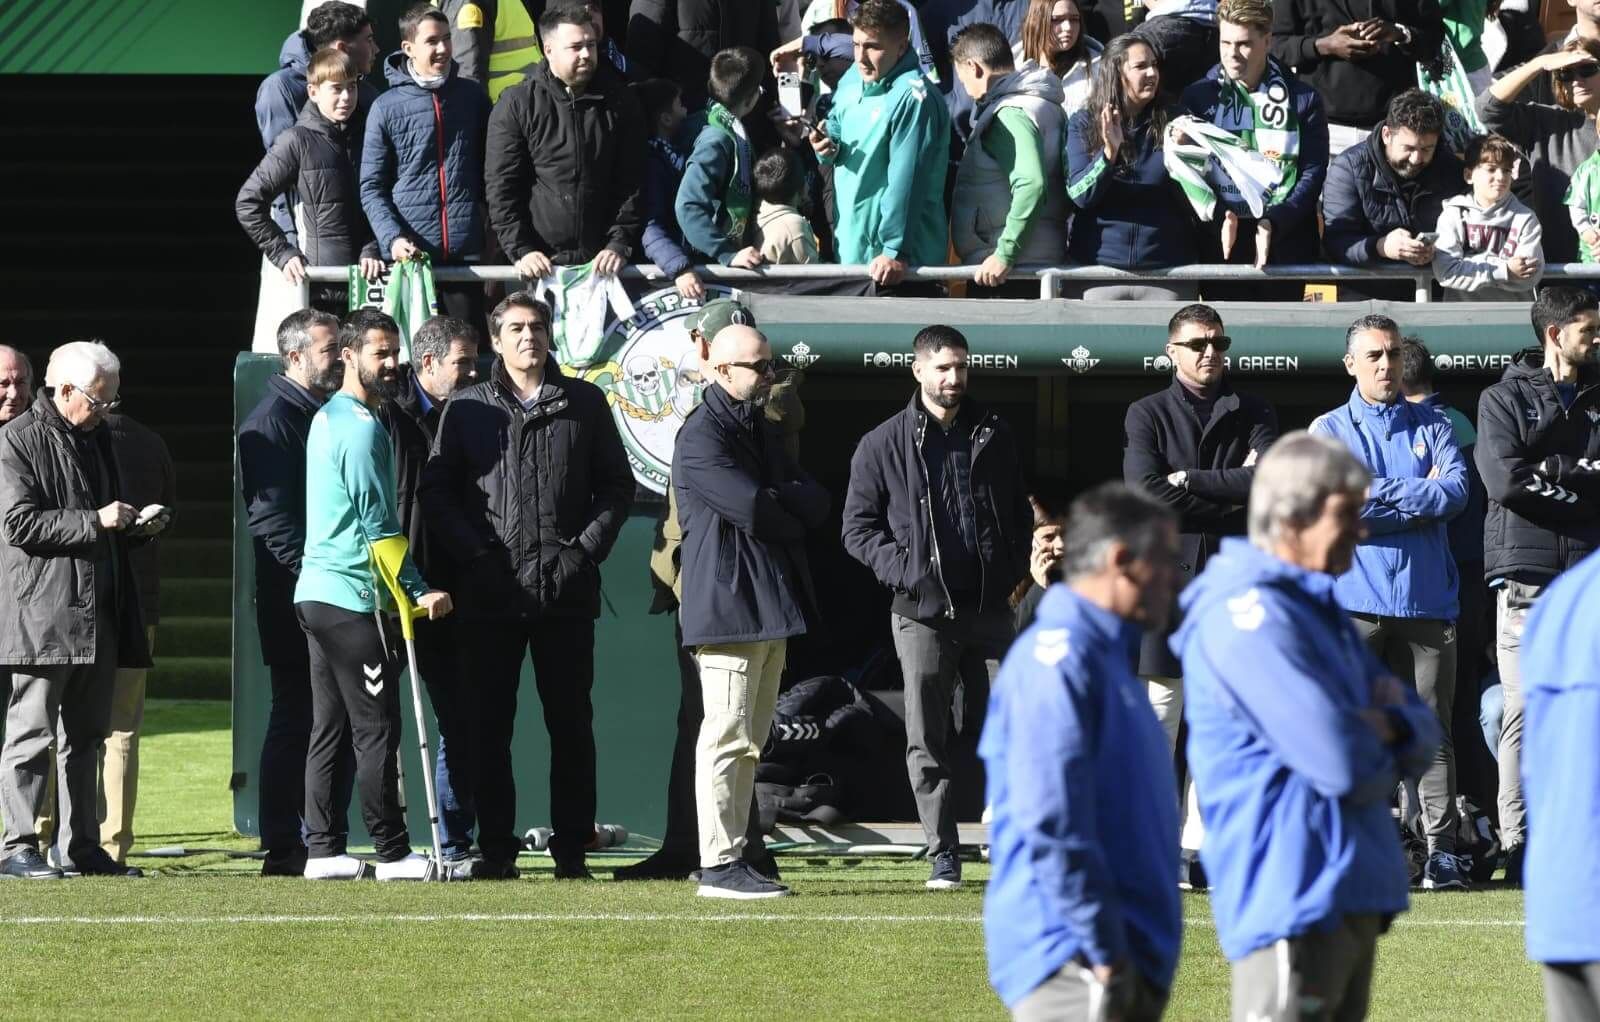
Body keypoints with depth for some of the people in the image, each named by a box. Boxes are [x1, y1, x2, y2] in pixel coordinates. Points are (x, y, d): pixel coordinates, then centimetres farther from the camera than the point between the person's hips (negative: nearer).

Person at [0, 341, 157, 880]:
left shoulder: (97, 438, 19)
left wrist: (136, 528, 8)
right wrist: (94, 522, -19)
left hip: (97, 613, 8)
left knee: (86, 735, 11)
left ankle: (82, 846, 16)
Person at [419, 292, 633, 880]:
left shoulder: (583, 403, 9)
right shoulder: (468, 409, 8)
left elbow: (617, 485, 11)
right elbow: (436, 491, 4)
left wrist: (588, 547, -3)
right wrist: (473, 555, -8)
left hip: (567, 591, 0)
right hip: (491, 590, 0)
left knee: (570, 721, 3)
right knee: (490, 725, 2)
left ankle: (572, 847, 8)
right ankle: (496, 847, 7)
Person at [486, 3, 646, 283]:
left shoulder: (618, 103, 5)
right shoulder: (516, 106, -1)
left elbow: (632, 184, 4)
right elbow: (502, 188, -3)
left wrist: (620, 245, -7)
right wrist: (521, 250, -11)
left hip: (602, 263, 1)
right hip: (540, 264, -1)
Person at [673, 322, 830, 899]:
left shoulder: (763, 433, 20)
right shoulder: (702, 435, -9)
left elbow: (816, 504, 10)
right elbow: (750, 506, -20)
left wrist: (775, 505, -10)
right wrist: (795, 514, -1)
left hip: (771, 607, 10)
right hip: (729, 607, -10)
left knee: (749, 742, 11)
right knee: (727, 738, -10)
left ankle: (732, 856, 14)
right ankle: (718, 866, -10)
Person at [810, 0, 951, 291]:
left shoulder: (913, 98, -20)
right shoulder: (853, 80, 6)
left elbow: (906, 181, -24)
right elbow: (838, 123, 24)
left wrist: (896, 252, -26)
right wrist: (828, 148, -1)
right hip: (850, 246, 8)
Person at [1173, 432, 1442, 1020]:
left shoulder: (1320, 611, 19)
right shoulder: (1250, 614, -13)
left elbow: (1424, 742, 17)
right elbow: (1343, 765, -21)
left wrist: (1392, 725, -7)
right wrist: (1386, 753, 3)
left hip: (1351, 900, 10)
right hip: (1294, 902, -10)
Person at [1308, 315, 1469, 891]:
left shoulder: (1434, 427, 14)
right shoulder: (1329, 430, 9)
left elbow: (1457, 492, -3)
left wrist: (1378, 498, -8)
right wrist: (1422, 497, -6)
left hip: (1428, 600, 1)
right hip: (1355, 602, -1)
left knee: (1432, 728, 0)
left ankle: (1442, 850, 0)